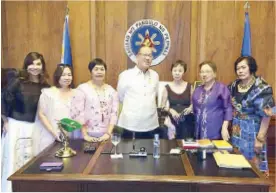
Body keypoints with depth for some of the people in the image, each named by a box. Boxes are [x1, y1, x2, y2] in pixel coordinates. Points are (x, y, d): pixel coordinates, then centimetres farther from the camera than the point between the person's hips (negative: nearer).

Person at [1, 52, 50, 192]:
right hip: (16, 126, -2)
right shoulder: (17, 82, -7)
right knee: (13, 159, 5)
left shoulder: (45, 87, 2)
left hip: (35, 127, 3)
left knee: (31, 161, 9)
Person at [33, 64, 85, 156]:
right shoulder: (48, 93, -1)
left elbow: (81, 117, 7)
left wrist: (85, 134, -5)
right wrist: (53, 132, -11)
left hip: (69, 139, 2)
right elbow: (41, 114, -2)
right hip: (49, 137, -2)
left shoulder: (78, 94, 8)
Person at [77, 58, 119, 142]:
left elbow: (114, 113, 3)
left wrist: (108, 133, -6)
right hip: (88, 135, -3)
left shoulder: (111, 91, 7)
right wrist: (85, 135, -10)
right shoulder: (82, 88, -4)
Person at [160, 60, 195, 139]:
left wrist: (190, 108, -9)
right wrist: (171, 110, -13)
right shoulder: (167, 88, 1)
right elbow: (162, 106, 4)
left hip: (187, 120, 1)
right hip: (173, 120, 0)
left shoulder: (189, 86, 3)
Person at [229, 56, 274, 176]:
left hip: (251, 133, -5)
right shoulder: (234, 85, 2)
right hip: (236, 132, 6)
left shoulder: (261, 88, -15)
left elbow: (266, 115, -15)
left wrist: (260, 138, -16)